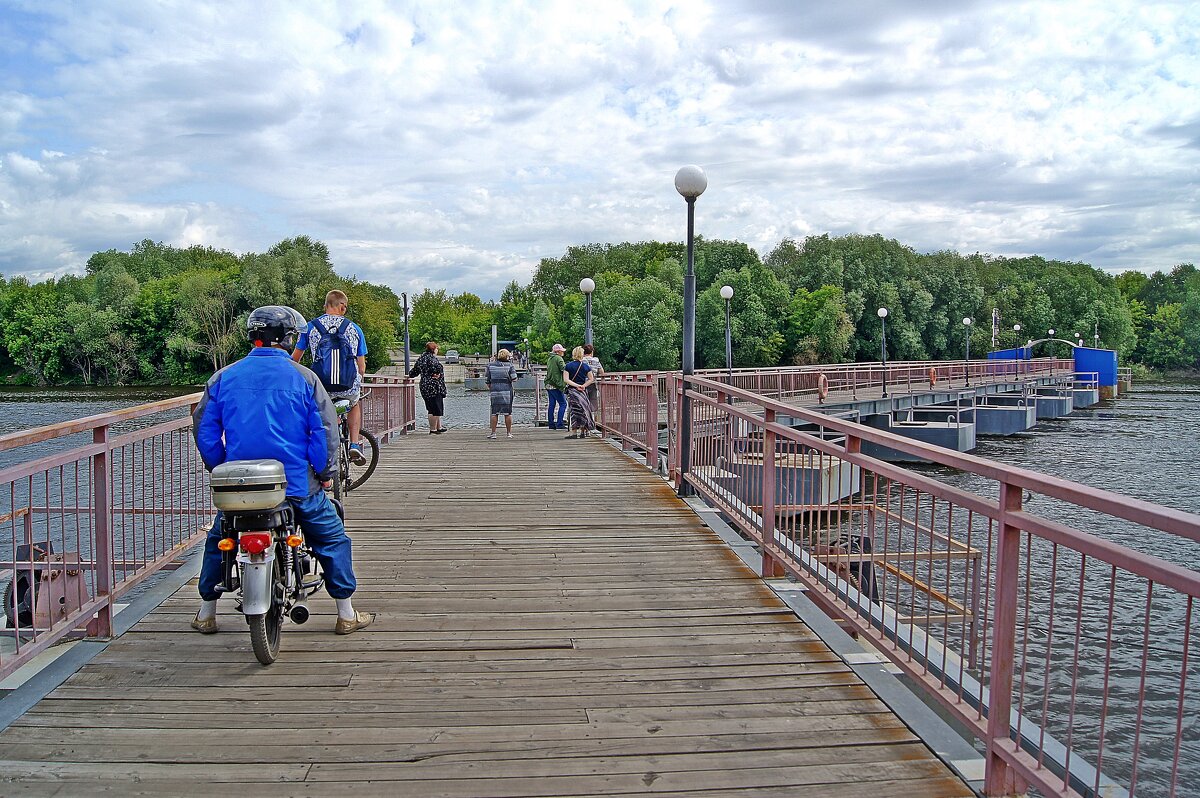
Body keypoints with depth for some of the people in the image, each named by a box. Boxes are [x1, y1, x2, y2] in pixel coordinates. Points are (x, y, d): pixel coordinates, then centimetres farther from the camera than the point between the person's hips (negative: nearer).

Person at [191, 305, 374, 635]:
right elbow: (325, 429, -6)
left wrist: (220, 469, 21)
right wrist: (325, 472, 6)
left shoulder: (223, 377, 4)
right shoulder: (303, 377, -4)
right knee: (332, 538, 14)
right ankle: (347, 614, 15)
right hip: (295, 482, -2)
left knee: (218, 540, 26)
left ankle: (206, 613, 32)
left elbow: (203, 428, 9)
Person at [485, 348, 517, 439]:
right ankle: (509, 433, 9)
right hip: (507, 392, -2)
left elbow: (488, 380, 7)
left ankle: (493, 433, 3)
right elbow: (514, 379, -8)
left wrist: (490, 389, 19)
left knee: (494, 413, 5)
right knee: (508, 413, 5)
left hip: (494, 391, 2)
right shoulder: (509, 365, -4)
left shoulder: (491, 365, 4)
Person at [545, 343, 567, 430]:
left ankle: (551, 423, 11)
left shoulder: (549, 359, 17)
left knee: (552, 404, 10)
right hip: (556, 385, -9)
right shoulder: (558, 359, -10)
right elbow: (564, 369, -18)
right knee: (563, 404, -4)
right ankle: (559, 424, -9)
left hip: (549, 384, 9)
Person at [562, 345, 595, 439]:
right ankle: (583, 431, 15)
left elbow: (566, 379, -10)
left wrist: (577, 385, -13)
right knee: (584, 409, 11)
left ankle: (574, 432, -12)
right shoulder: (586, 366, 2)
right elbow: (591, 379, -1)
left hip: (572, 390, -1)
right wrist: (583, 386, -6)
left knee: (575, 410, -3)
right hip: (583, 391, 1)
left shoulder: (568, 366, -2)